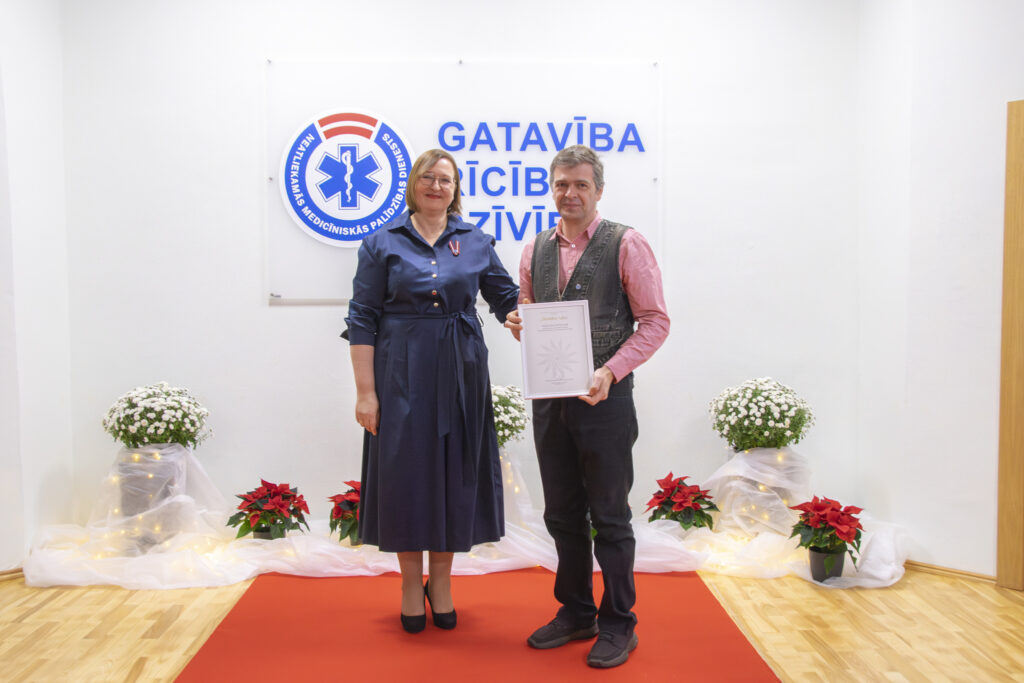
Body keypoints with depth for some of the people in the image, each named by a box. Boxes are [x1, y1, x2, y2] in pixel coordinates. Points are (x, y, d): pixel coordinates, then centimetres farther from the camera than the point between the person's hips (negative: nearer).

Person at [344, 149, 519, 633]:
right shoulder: (383, 243, 1)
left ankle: (441, 580, 26)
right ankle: (411, 584, 22)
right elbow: (362, 320, -2)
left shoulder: (476, 242, 8)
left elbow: (508, 299, 8)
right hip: (402, 374, -2)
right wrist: (365, 392, -9)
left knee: (454, 470, 8)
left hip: (461, 374, 2)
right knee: (406, 470, 3)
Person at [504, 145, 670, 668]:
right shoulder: (535, 249, 11)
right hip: (549, 399, 5)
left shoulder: (626, 244, -5)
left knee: (609, 517, 5)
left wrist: (609, 372, -19)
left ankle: (618, 625, 20)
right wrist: (519, 323, -4)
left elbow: (655, 321, -8)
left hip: (603, 398, -5)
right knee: (562, 514, 14)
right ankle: (575, 613, 30)